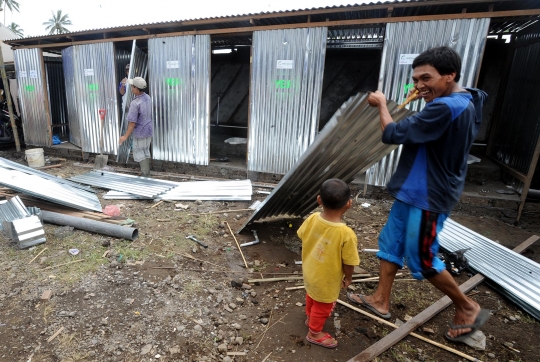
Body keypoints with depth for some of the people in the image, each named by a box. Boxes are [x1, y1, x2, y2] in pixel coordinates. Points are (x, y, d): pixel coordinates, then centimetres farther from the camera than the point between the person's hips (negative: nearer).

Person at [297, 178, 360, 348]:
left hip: (309, 272, 6)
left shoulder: (311, 219, -20)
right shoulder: (346, 234, -35)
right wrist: (348, 278, -1)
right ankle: (314, 333, 45)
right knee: (323, 306, 22)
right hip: (326, 281, -5)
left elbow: (302, 236, -2)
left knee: (312, 296, 33)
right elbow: (348, 263, -23)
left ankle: (310, 318, 59)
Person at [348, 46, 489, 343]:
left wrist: (381, 104, -8)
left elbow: (393, 134, -25)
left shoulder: (446, 107, -25)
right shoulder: (463, 102, 9)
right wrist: (425, 100, 6)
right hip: (413, 191, 10)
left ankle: (468, 308, 31)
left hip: (428, 196, -10)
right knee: (391, 243, 15)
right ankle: (380, 301, 30)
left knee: (422, 259, 5)